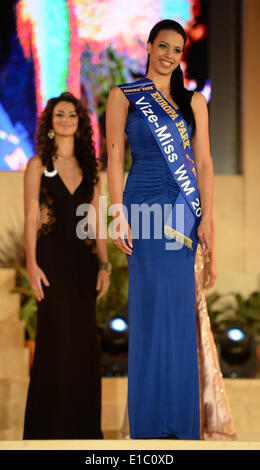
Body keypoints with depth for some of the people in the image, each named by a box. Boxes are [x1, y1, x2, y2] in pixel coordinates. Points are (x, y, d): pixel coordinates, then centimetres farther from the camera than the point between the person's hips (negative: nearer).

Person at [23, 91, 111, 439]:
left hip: (83, 258, 4)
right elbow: (31, 218, -5)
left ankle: (82, 424, 14)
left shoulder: (89, 167, 12)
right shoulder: (39, 164, 0)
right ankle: (50, 426, 3)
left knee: (84, 340, 5)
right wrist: (32, 264, -13)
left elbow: (96, 219, 11)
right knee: (56, 338, -5)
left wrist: (104, 264, 5)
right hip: (52, 254, -4)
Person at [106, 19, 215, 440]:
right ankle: (150, 420, 0)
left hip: (185, 210, 3)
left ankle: (179, 418, 10)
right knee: (153, 303, -7)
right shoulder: (124, 97, 7)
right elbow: (115, 157, 1)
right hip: (145, 203, -3)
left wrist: (207, 219, -2)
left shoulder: (194, 102, 14)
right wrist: (120, 215, -8)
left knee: (180, 308, 2)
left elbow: (203, 162, 8)